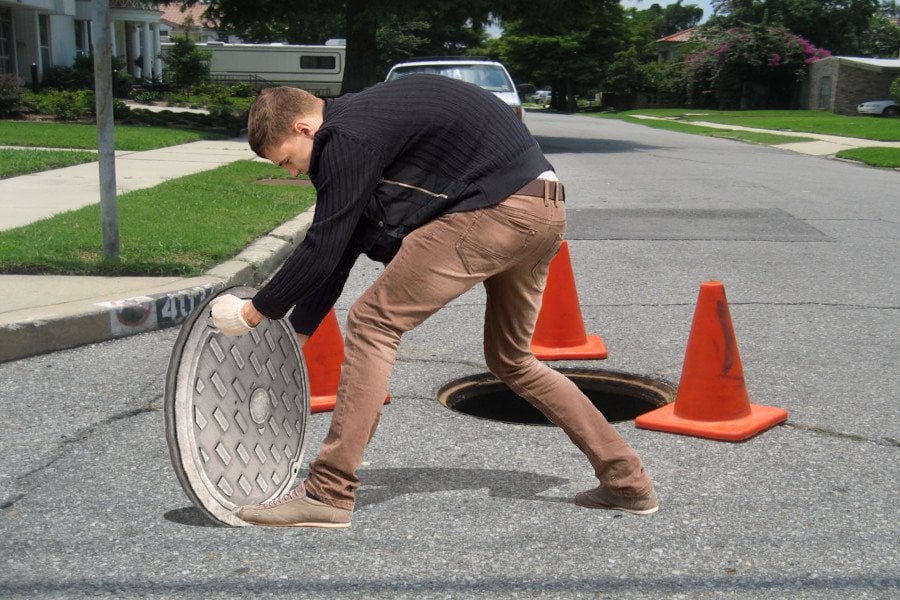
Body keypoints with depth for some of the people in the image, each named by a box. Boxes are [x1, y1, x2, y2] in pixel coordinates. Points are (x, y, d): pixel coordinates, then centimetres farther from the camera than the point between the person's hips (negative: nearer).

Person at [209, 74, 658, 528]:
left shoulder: (347, 137, -9)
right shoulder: (362, 123, 22)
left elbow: (323, 250, -9)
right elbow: (340, 247, 24)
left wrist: (254, 312, 4)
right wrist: (297, 331, 26)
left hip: (496, 208, -11)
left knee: (373, 323, -6)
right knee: (510, 359, 22)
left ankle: (328, 494, -5)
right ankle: (627, 482, 27)